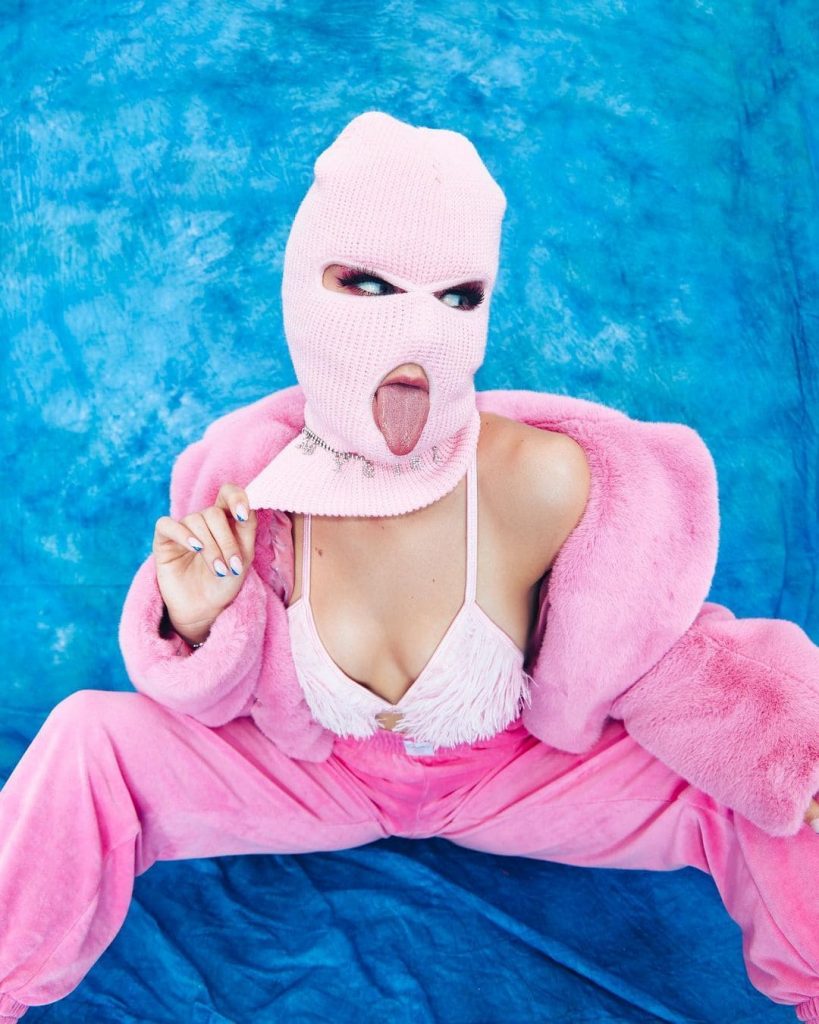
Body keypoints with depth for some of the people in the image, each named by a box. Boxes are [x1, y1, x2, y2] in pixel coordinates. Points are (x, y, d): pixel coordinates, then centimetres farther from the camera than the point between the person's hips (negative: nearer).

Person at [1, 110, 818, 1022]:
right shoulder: (246, 478, -24)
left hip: (511, 778, 0)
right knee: (89, 736, -17)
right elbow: (215, 703, -8)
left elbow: (647, 656, -15)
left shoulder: (539, 478, -32)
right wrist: (193, 622, -30)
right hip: (318, 777, 1)